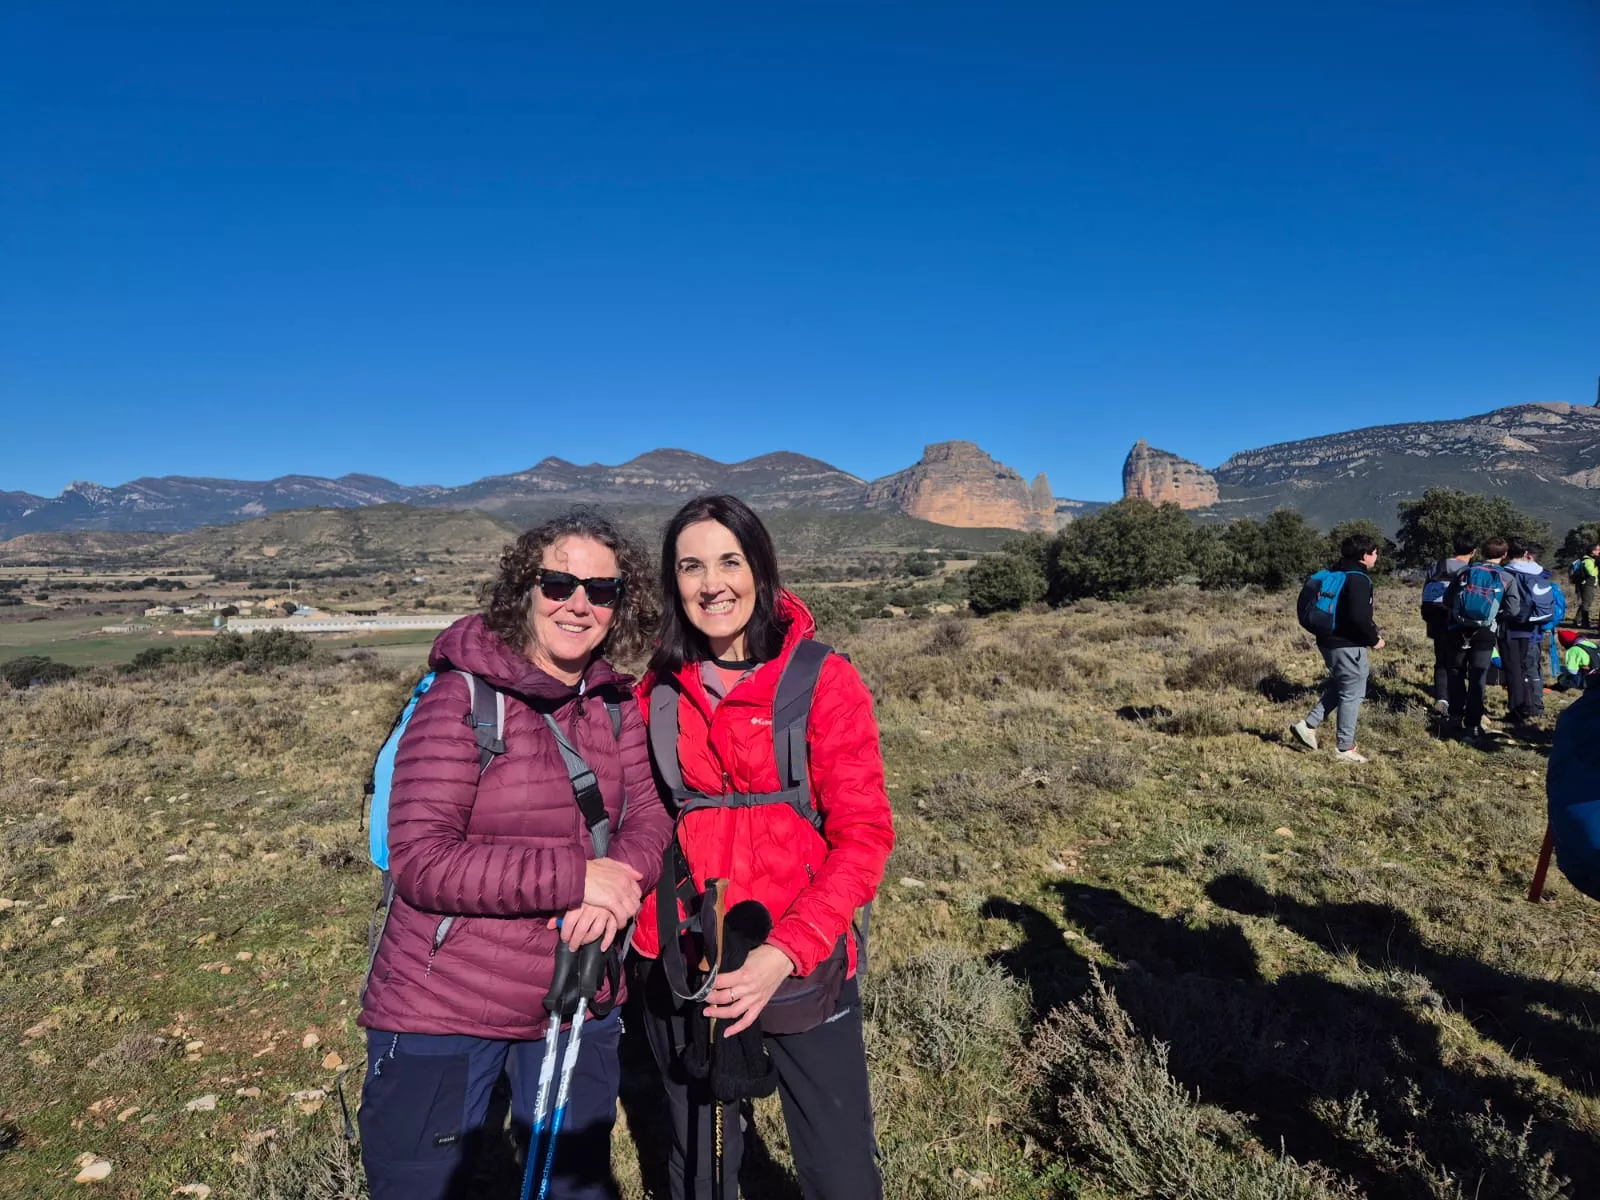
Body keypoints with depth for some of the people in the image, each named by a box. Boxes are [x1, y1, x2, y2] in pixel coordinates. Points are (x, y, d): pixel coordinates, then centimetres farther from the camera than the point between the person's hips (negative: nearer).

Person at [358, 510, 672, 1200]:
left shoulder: (616, 703, 1)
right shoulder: (461, 699, -16)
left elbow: (649, 820, -2)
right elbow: (419, 862, -21)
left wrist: (618, 881, -24)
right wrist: (574, 876, -26)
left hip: (577, 1005, 5)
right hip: (444, 1016, -5)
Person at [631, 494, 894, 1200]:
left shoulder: (823, 681, -11)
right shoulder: (657, 691, 0)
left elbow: (863, 836, -13)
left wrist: (784, 952, -23)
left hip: (800, 969, -3)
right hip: (678, 969, 3)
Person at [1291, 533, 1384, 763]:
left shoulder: (1336, 574, 12)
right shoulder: (1359, 579, -17)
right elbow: (1359, 617, -25)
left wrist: (1367, 621, 19)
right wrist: (1373, 639, -10)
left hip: (1329, 641, 9)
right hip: (1349, 646, -9)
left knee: (1337, 688, 22)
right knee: (1352, 694, 1)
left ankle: (1308, 725, 13)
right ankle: (1345, 749, 8)